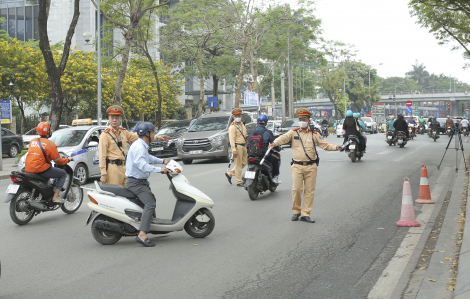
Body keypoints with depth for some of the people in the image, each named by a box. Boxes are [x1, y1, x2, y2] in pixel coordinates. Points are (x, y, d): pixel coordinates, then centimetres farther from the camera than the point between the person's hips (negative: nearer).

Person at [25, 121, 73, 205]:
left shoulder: (33, 141, 13)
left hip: (28, 169, 8)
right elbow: (58, 160, -6)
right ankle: (56, 196, -4)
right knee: (63, 174, 6)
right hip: (41, 169, -8)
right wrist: (68, 159, 13)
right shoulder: (50, 144, -8)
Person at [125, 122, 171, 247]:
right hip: (136, 182, -11)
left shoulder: (143, 146, 14)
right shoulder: (138, 147, -19)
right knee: (150, 204, -25)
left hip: (142, 181, 11)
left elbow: (148, 158, 34)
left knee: (152, 200, 27)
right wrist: (160, 170, -30)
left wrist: (162, 161, 27)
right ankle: (142, 234, -34)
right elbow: (143, 165, -32)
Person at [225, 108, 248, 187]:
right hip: (237, 146, -8)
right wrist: (234, 150, -25)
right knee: (238, 164, -4)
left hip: (243, 146, 8)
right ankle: (239, 182, 2)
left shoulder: (242, 125, 17)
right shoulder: (232, 127, -9)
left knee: (244, 163, 11)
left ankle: (229, 173, 22)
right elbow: (232, 139, -17)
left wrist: (247, 147, 19)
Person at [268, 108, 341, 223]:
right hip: (297, 166, -1)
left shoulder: (314, 134, 10)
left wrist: (335, 147, -10)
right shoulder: (293, 132, 7)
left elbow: (325, 144, 8)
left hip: (311, 166, 1)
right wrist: (274, 143, -29)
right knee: (296, 189, -7)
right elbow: (283, 138, -9)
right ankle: (296, 211, 13)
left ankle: (305, 214, 10)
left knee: (309, 191, 2)